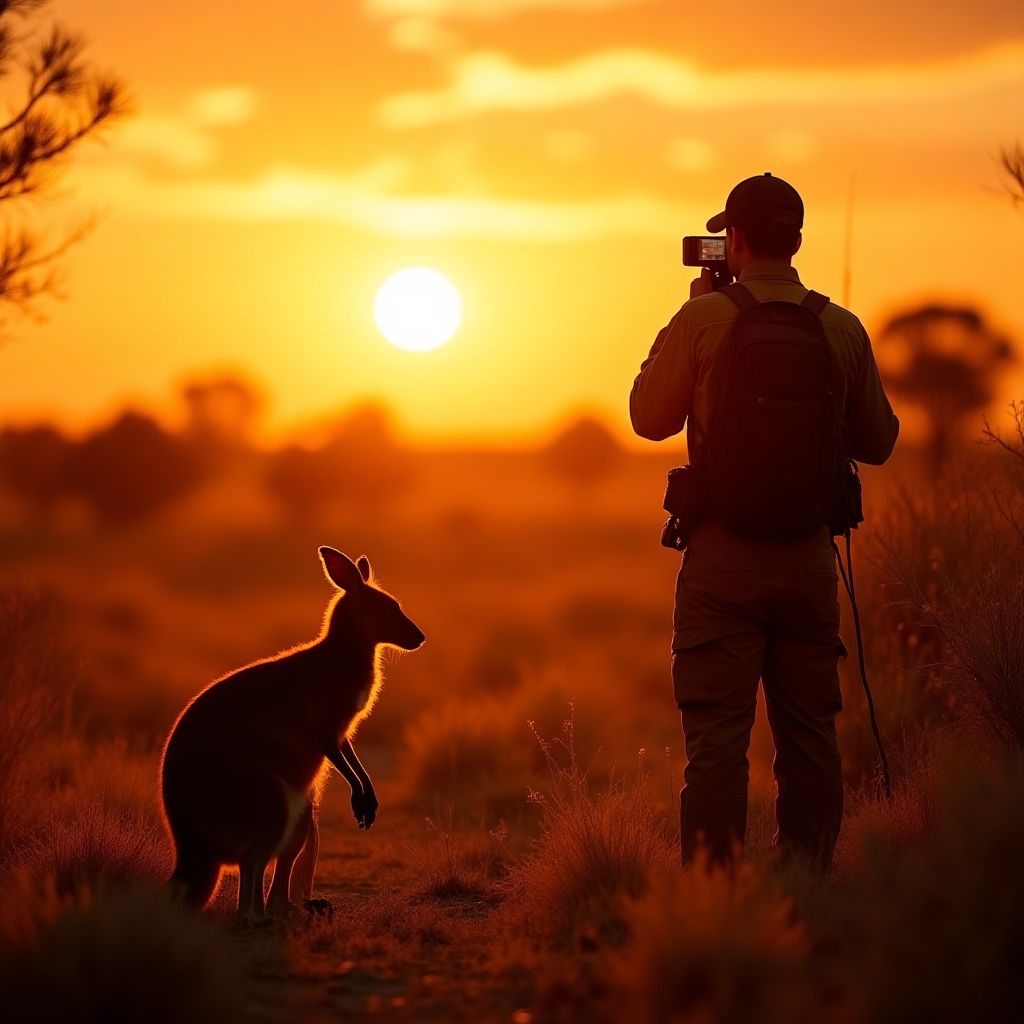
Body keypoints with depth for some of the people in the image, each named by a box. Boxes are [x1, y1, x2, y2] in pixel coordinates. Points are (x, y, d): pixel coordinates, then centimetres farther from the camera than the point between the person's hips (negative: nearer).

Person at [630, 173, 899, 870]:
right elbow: (878, 442, 11)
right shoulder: (842, 328, 2)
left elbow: (649, 417, 3)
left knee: (717, 736, -2)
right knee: (810, 734, 10)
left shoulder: (705, 318, -8)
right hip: (810, 556, 3)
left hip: (725, 557, -3)